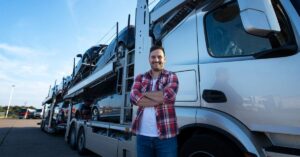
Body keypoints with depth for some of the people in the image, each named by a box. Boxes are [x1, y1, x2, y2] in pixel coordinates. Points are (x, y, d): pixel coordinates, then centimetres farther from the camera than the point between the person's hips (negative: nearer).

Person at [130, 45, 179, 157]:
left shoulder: (171, 76, 3)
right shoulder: (140, 78, 9)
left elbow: (169, 96, -17)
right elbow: (134, 97, -8)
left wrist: (145, 93, -7)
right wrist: (160, 99, -13)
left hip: (166, 135, -2)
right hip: (143, 135, 3)